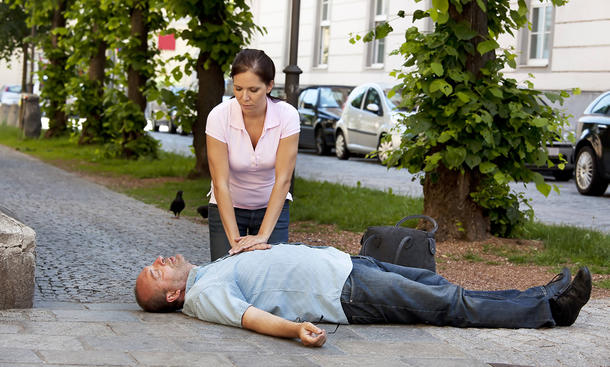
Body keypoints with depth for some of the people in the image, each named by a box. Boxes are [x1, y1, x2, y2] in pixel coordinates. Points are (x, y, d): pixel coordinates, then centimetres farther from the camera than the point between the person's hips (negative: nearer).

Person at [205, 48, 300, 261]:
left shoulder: (287, 116, -21)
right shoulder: (219, 117, -23)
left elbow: (283, 180, -24)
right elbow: (220, 183, -24)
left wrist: (263, 236, -32)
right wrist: (235, 239, -31)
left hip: (272, 206, 1)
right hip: (228, 206, 0)